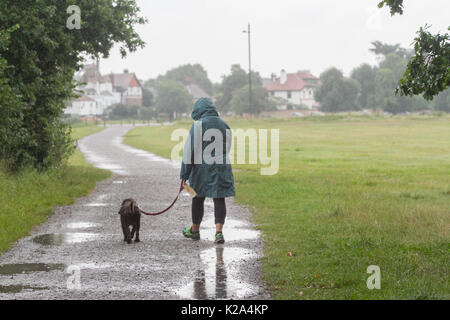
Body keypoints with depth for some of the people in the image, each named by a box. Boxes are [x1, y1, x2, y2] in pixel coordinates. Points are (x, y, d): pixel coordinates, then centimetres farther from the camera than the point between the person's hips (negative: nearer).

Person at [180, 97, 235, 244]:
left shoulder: (199, 125, -10)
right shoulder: (224, 125, 8)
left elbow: (190, 150, -10)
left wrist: (184, 174, -6)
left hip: (202, 168, -4)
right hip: (222, 168, 4)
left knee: (198, 198, 11)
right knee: (219, 199, 2)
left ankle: (195, 230, 26)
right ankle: (219, 231, -10)